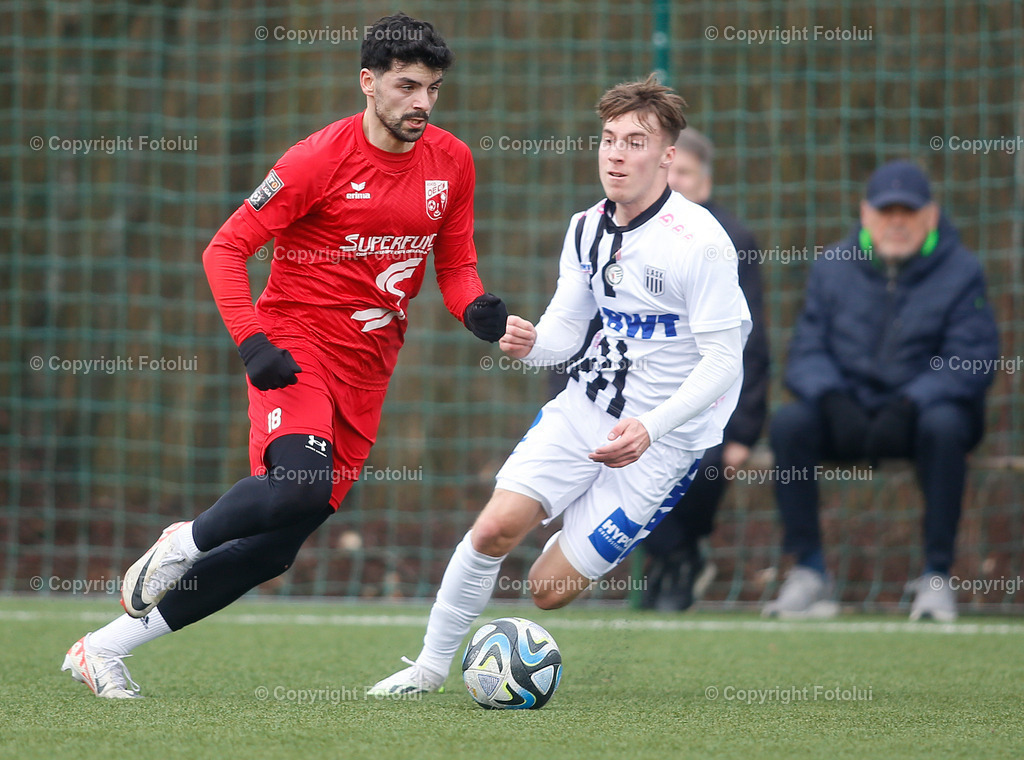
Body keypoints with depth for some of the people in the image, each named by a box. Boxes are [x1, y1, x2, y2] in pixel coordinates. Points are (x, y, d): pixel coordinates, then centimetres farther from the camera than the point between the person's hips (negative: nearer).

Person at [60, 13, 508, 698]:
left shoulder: (451, 162, 5)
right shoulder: (321, 159, -12)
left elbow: (456, 265, 15)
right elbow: (226, 249, -9)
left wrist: (477, 309, -8)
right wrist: (253, 344, -21)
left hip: (365, 373, 6)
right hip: (295, 348, -6)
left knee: (276, 546, 1)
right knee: (301, 482, -34)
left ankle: (105, 648, 11)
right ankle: (182, 543, -3)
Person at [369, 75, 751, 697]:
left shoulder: (700, 242, -19)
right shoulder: (587, 228, 4)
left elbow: (723, 363, -20)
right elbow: (564, 331, 10)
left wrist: (650, 428, -31)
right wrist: (530, 345, -15)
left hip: (663, 438, -5)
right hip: (586, 406, 5)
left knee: (551, 589, -7)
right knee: (495, 528, -14)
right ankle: (431, 665, 3)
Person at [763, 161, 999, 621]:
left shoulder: (960, 273, -3)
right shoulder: (832, 268, 6)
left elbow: (969, 363, -12)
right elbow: (807, 353, 1)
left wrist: (908, 406, -27)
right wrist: (832, 400, -21)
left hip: (923, 411, -3)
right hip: (848, 412, 3)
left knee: (942, 426, -36)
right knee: (789, 423, -25)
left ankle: (937, 577, -28)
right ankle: (809, 573, -19)